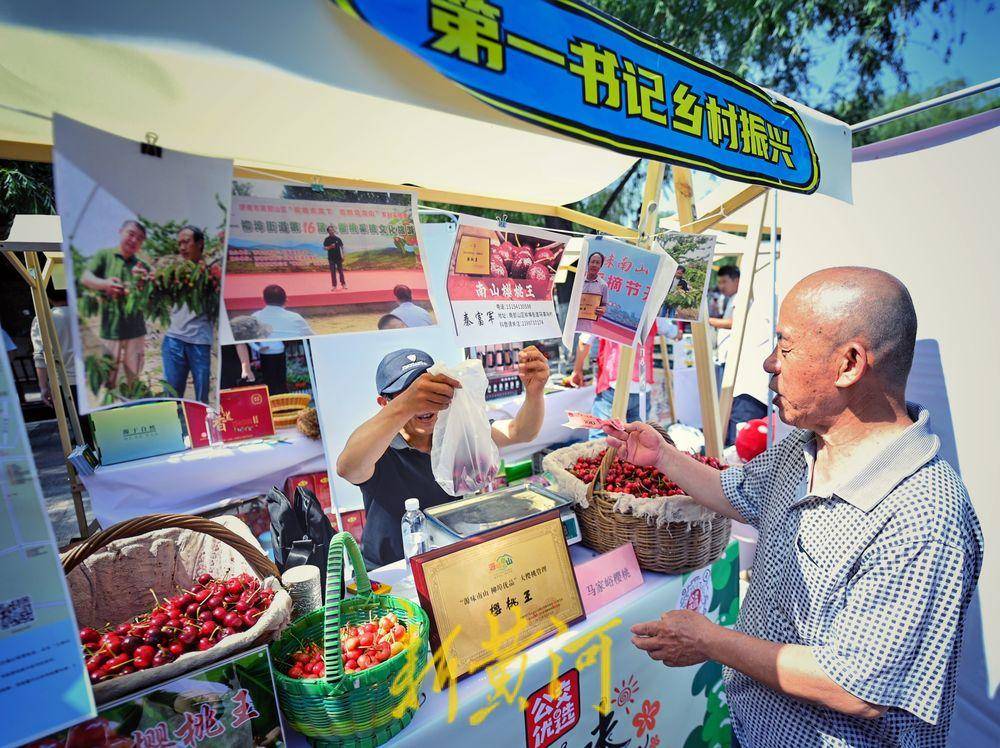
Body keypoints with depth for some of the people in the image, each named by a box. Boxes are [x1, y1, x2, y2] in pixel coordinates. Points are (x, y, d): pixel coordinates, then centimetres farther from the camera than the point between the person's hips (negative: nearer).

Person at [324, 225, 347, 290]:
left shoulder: (338, 238, 3)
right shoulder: (327, 239, 1)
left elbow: (342, 247, 6)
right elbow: (324, 248, -1)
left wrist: (343, 256, -1)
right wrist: (330, 247, -20)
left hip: (338, 257, 0)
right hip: (331, 258, 0)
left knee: (341, 271, 4)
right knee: (333, 272, 2)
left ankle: (343, 283, 14)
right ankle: (334, 286, 7)